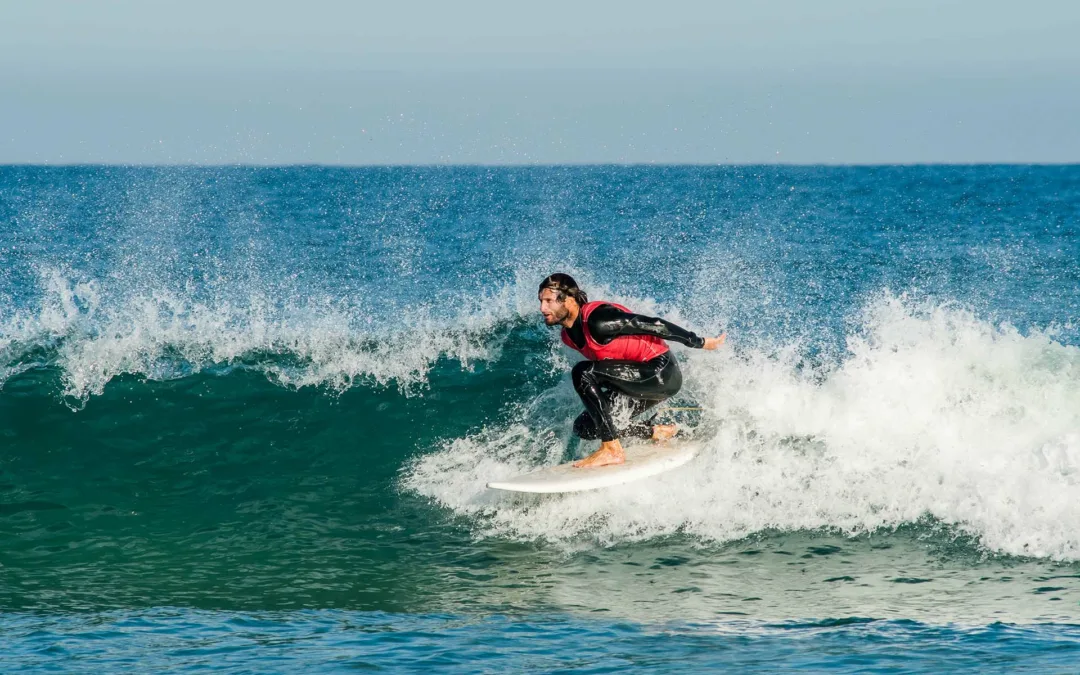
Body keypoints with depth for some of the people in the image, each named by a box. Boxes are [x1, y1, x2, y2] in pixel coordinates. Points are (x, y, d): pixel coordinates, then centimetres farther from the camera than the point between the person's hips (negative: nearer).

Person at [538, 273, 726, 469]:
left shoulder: (598, 321, -24)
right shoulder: (569, 335, 4)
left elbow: (653, 325, -20)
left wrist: (701, 343, -14)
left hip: (662, 372, -9)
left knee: (583, 373, -24)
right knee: (585, 427, 1)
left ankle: (612, 449, -21)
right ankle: (658, 432, 15)